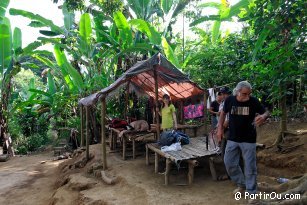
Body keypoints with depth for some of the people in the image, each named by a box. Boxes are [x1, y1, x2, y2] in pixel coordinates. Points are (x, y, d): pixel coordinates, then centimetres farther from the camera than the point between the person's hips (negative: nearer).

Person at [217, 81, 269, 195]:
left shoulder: (253, 101, -13)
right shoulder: (230, 100, -8)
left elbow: (266, 112, -1)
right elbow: (223, 113, 10)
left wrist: (263, 116, -25)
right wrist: (220, 128, 5)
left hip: (248, 139, -3)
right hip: (232, 139, 3)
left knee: (250, 166, 4)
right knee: (229, 163, 9)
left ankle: (251, 192, 21)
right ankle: (241, 184, 32)